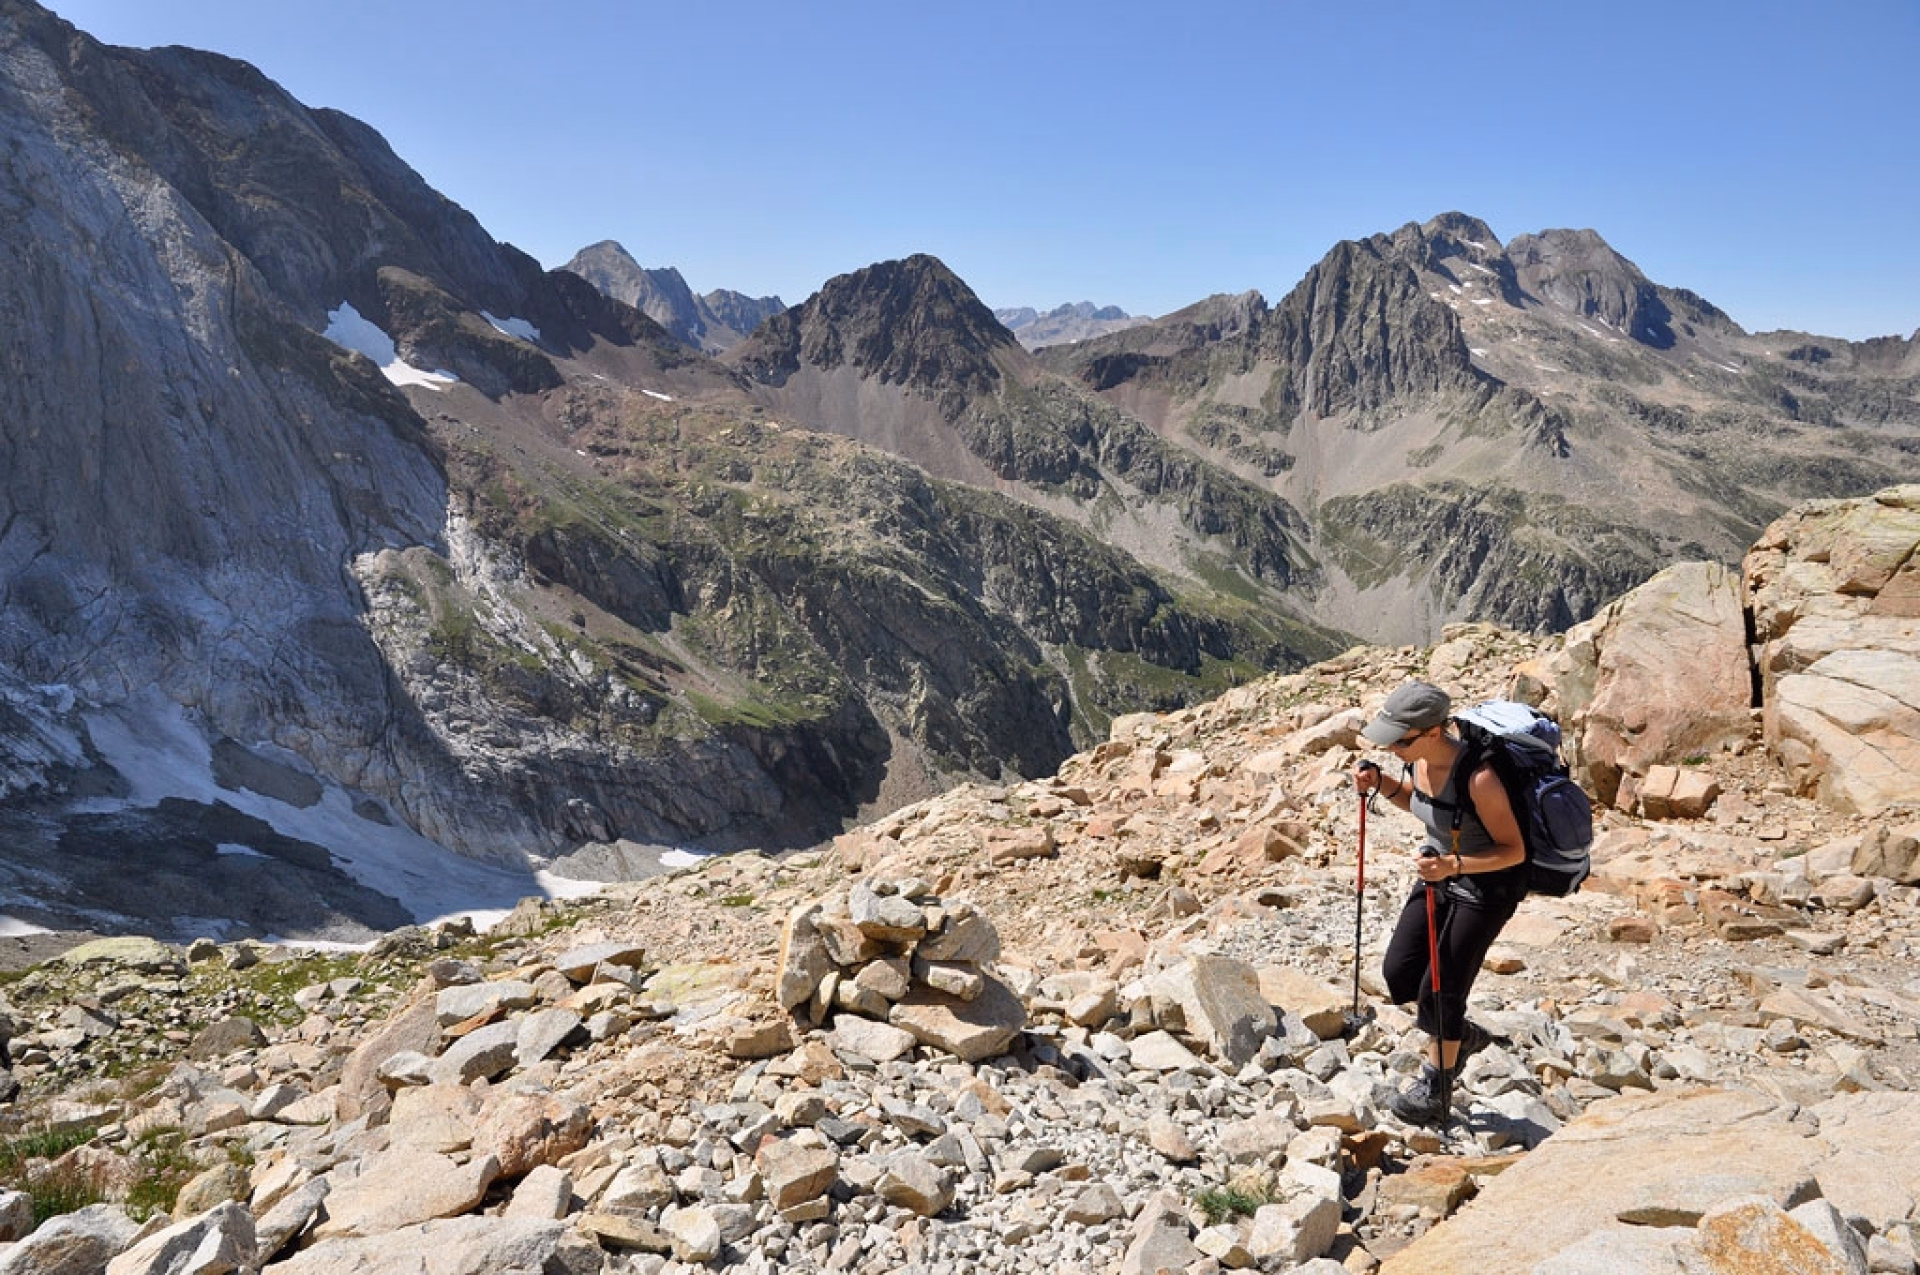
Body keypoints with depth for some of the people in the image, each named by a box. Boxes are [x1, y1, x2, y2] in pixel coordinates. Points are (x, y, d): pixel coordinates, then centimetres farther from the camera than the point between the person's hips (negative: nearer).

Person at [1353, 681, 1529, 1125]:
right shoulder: (1417, 760, -11)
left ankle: (1435, 1091, 23)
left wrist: (1454, 864, -39)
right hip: (1440, 872, 7)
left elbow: (1514, 851, -25)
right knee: (1399, 973, 5)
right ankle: (1462, 1035, 34)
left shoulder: (1478, 778, -33)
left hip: (1487, 884, -7)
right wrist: (1381, 785, -8)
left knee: (1439, 988, -1)